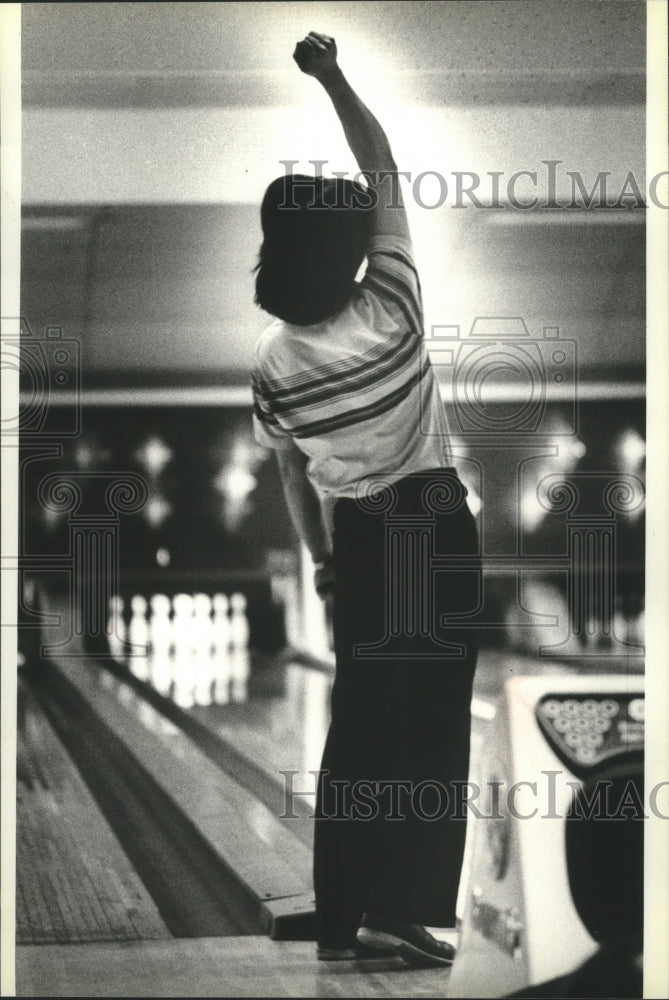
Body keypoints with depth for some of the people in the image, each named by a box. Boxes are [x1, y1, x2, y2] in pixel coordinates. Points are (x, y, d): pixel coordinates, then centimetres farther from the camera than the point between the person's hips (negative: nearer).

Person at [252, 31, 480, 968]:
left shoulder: (271, 362, -7)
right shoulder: (391, 310, -16)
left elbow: (293, 472, 5)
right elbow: (387, 173, -9)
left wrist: (322, 554, 19)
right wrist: (333, 78, -7)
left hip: (358, 536, 4)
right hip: (434, 522, -3)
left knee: (360, 717, 10)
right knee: (430, 716, -1)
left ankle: (342, 915, 13)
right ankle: (398, 906, -6)